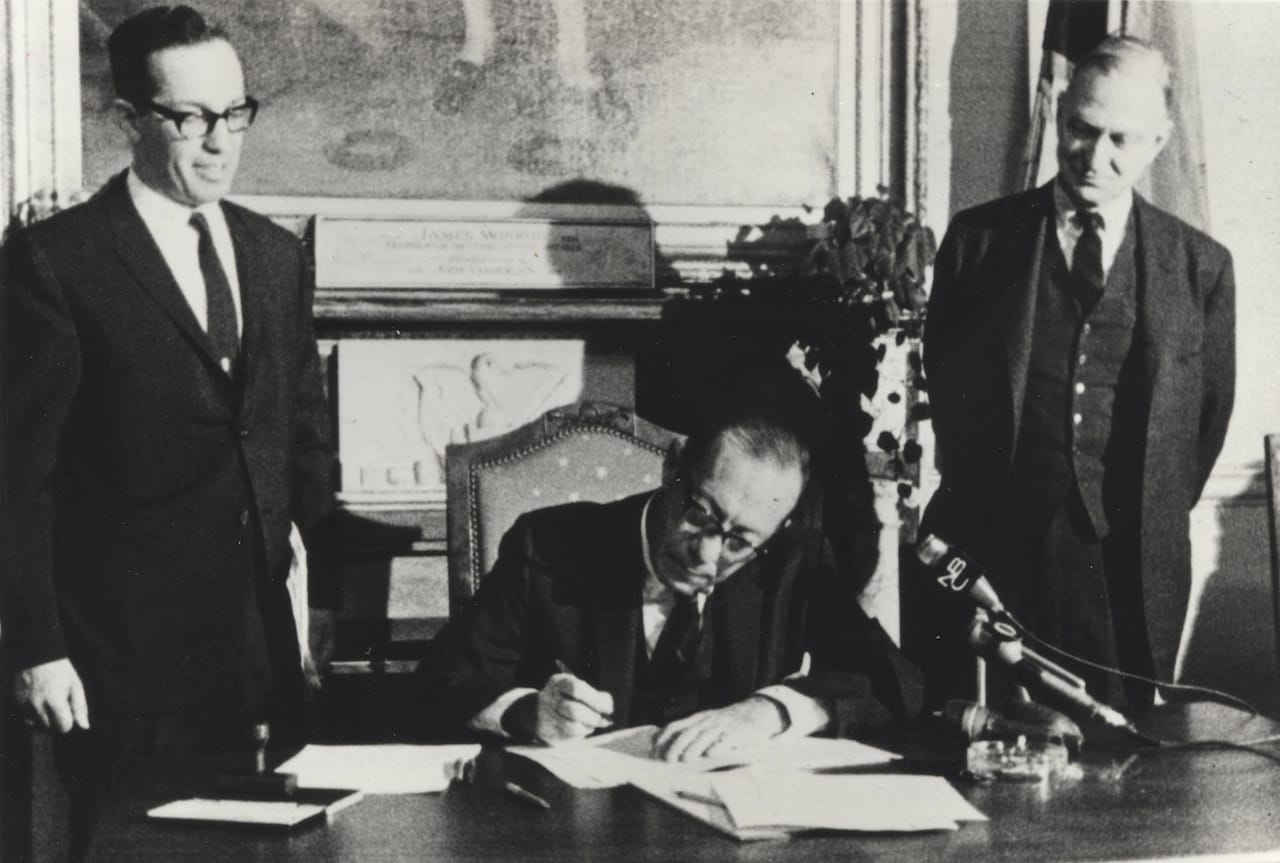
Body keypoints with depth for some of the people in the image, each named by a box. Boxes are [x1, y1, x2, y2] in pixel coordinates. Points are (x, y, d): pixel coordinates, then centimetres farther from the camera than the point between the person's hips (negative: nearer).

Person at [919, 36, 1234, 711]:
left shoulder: (1199, 266, 4)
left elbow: (1210, 411, 12)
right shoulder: (979, 238, 3)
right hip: (988, 552, 0)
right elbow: (942, 380, 11)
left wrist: (1152, 527, 11)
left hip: (1128, 576, 0)